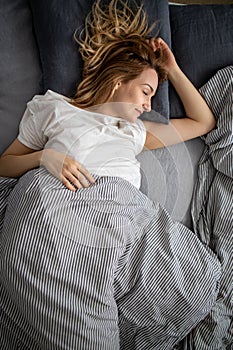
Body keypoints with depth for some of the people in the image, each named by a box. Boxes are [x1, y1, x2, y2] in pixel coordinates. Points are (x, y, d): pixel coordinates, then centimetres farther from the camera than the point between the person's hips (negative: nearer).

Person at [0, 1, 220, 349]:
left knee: (201, 278, -23)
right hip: (55, 204, -5)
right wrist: (45, 156, -1)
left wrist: (172, 69, 38)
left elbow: (204, 121, 41)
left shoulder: (135, 132, 36)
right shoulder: (55, 107, 25)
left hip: (124, 210, 5)